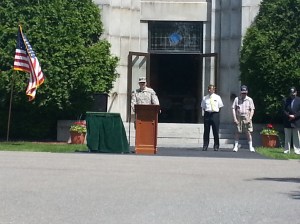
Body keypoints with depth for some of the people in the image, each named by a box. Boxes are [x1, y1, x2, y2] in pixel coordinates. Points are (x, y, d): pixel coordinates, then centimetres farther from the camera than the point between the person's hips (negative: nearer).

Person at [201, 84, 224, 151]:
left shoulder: (217, 97, 6)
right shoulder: (205, 98, 8)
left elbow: (220, 107, 9)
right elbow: (203, 107, 13)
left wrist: (216, 113, 2)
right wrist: (206, 112, 2)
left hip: (215, 114, -1)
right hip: (207, 114, 1)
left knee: (215, 131, 1)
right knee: (206, 131, 2)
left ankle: (216, 146, 10)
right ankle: (205, 146, 8)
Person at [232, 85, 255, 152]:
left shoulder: (249, 100, 5)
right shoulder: (237, 99, 6)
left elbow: (252, 110, 4)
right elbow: (233, 109, 5)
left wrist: (250, 118, -8)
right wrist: (235, 118, -4)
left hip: (247, 118, -1)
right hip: (239, 118, 1)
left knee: (248, 132, -2)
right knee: (237, 132, 1)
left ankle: (251, 147, 5)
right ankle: (236, 146, 8)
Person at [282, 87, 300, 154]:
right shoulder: (286, 100, 6)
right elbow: (284, 110, 1)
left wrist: (294, 116, -14)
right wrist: (289, 116, -14)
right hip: (287, 122, 1)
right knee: (287, 137, 6)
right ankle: (287, 150, 9)